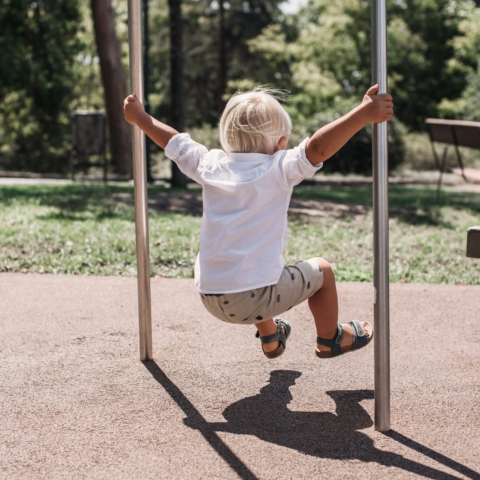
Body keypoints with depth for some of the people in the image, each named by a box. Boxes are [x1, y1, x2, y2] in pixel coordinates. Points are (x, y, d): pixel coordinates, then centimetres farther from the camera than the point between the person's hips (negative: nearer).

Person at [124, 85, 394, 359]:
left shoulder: (210, 165, 5)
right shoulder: (278, 169, -10)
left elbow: (173, 141, 19)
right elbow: (317, 148, -24)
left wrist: (139, 117, 34)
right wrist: (365, 113, -28)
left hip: (210, 299, 6)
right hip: (254, 298, -6)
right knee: (321, 270, 20)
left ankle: (270, 339, 56)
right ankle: (330, 339, 37)